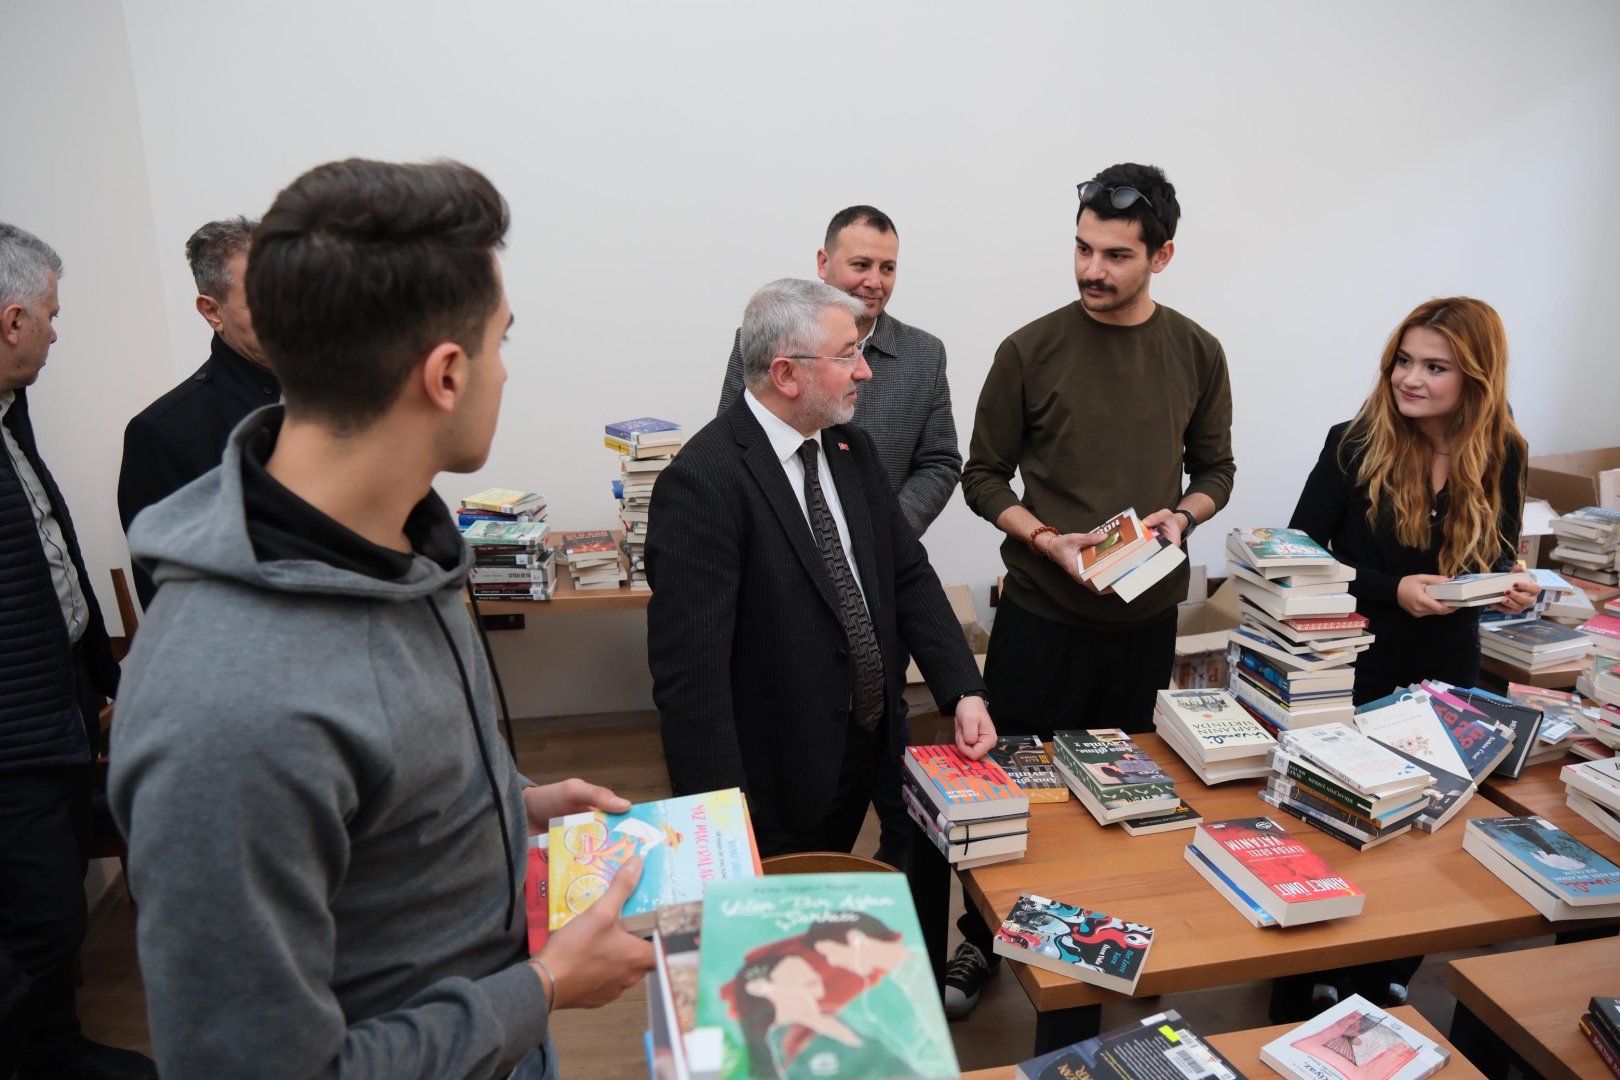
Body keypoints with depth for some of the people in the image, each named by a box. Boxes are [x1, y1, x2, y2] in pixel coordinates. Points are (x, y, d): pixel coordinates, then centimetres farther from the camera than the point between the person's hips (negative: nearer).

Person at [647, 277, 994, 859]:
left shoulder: (853, 449, 2)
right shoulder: (704, 482, -23)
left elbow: (909, 575, 7)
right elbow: (690, 669, -25)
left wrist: (964, 691, -4)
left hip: (865, 747, 7)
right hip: (774, 785, -7)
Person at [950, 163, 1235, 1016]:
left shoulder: (1196, 354, 2)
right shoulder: (1031, 351, -6)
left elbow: (1215, 468, 11)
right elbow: (983, 476, -2)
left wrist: (1181, 516, -10)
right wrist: (1045, 538, -18)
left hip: (1145, 612, 3)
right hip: (1041, 608, -2)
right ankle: (981, 942, 28)